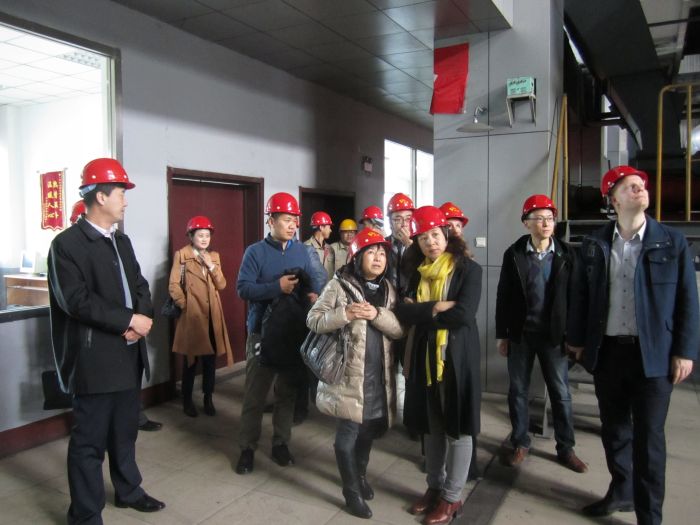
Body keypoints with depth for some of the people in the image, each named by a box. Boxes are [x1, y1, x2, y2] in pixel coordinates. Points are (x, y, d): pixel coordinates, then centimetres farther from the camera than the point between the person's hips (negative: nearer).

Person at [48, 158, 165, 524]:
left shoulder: (122, 241, 12)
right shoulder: (67, 243, -12)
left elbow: (139, 285, 11)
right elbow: (77, 300, -20)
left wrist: (142, 317, -9)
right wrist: (128, 320, -19)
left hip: (129, 355, 8)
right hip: (95, 359, -7)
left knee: (125, 431, 21)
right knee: (89, 440, 4)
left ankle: (128, 490, 38)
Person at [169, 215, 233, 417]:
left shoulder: (214, 256, 12)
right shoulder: (181, 255, -2)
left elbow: (221, 285, 4)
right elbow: (174, 285, -6)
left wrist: (212, 266, -8)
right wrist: (184, 305, -11)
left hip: (212, 315, 4)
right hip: (191, 315, -4)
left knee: (210, 359, 7)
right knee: (190, 360, 5)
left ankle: (208, 399, 19)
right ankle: (187, 401, 18)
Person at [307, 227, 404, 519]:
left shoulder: (388, 289, 7)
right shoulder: (339, 285, -6)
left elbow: (401, 328, -1)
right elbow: (313, 320, -8)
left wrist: (377, 314, -18)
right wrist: (346, 314, -22)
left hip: (379, 375, 5)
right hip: (348, 375, -4)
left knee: (371, 429, 18)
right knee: (347, 434, 4)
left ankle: (360, 474, 44)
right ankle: (352, 492, 23)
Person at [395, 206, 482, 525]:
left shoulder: (468, 269, -8)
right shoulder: (417, 272, 6)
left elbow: (464, 314, -20)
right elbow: (403, 312, -5)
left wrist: (420, 312, -12)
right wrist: (434, 308, -20)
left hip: (457, 356, -5)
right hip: (424, 356, 5)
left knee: (457, 427, 6)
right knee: (431, 425, 15)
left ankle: (452, 497, 21)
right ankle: (434, 487, 31)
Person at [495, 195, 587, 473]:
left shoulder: (565, 254, -1)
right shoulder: (514, 254, -2)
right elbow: (503, 296, 0)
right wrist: (501, 334, -2)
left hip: (554, 335, 0)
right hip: (520, 334, 0)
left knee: (561, 392, 8)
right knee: (518, 390, 9)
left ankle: (566, 448, 23)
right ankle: (520, 443, 25)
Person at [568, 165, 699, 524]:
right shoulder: (594, 245, 4)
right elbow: (580, 295, 9)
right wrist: (577, 340, 8)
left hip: (654, 354, -2)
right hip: (607, 351, 3)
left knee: (648, 437, 4)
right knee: (613, 428, 16)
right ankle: (621, 491, 36)